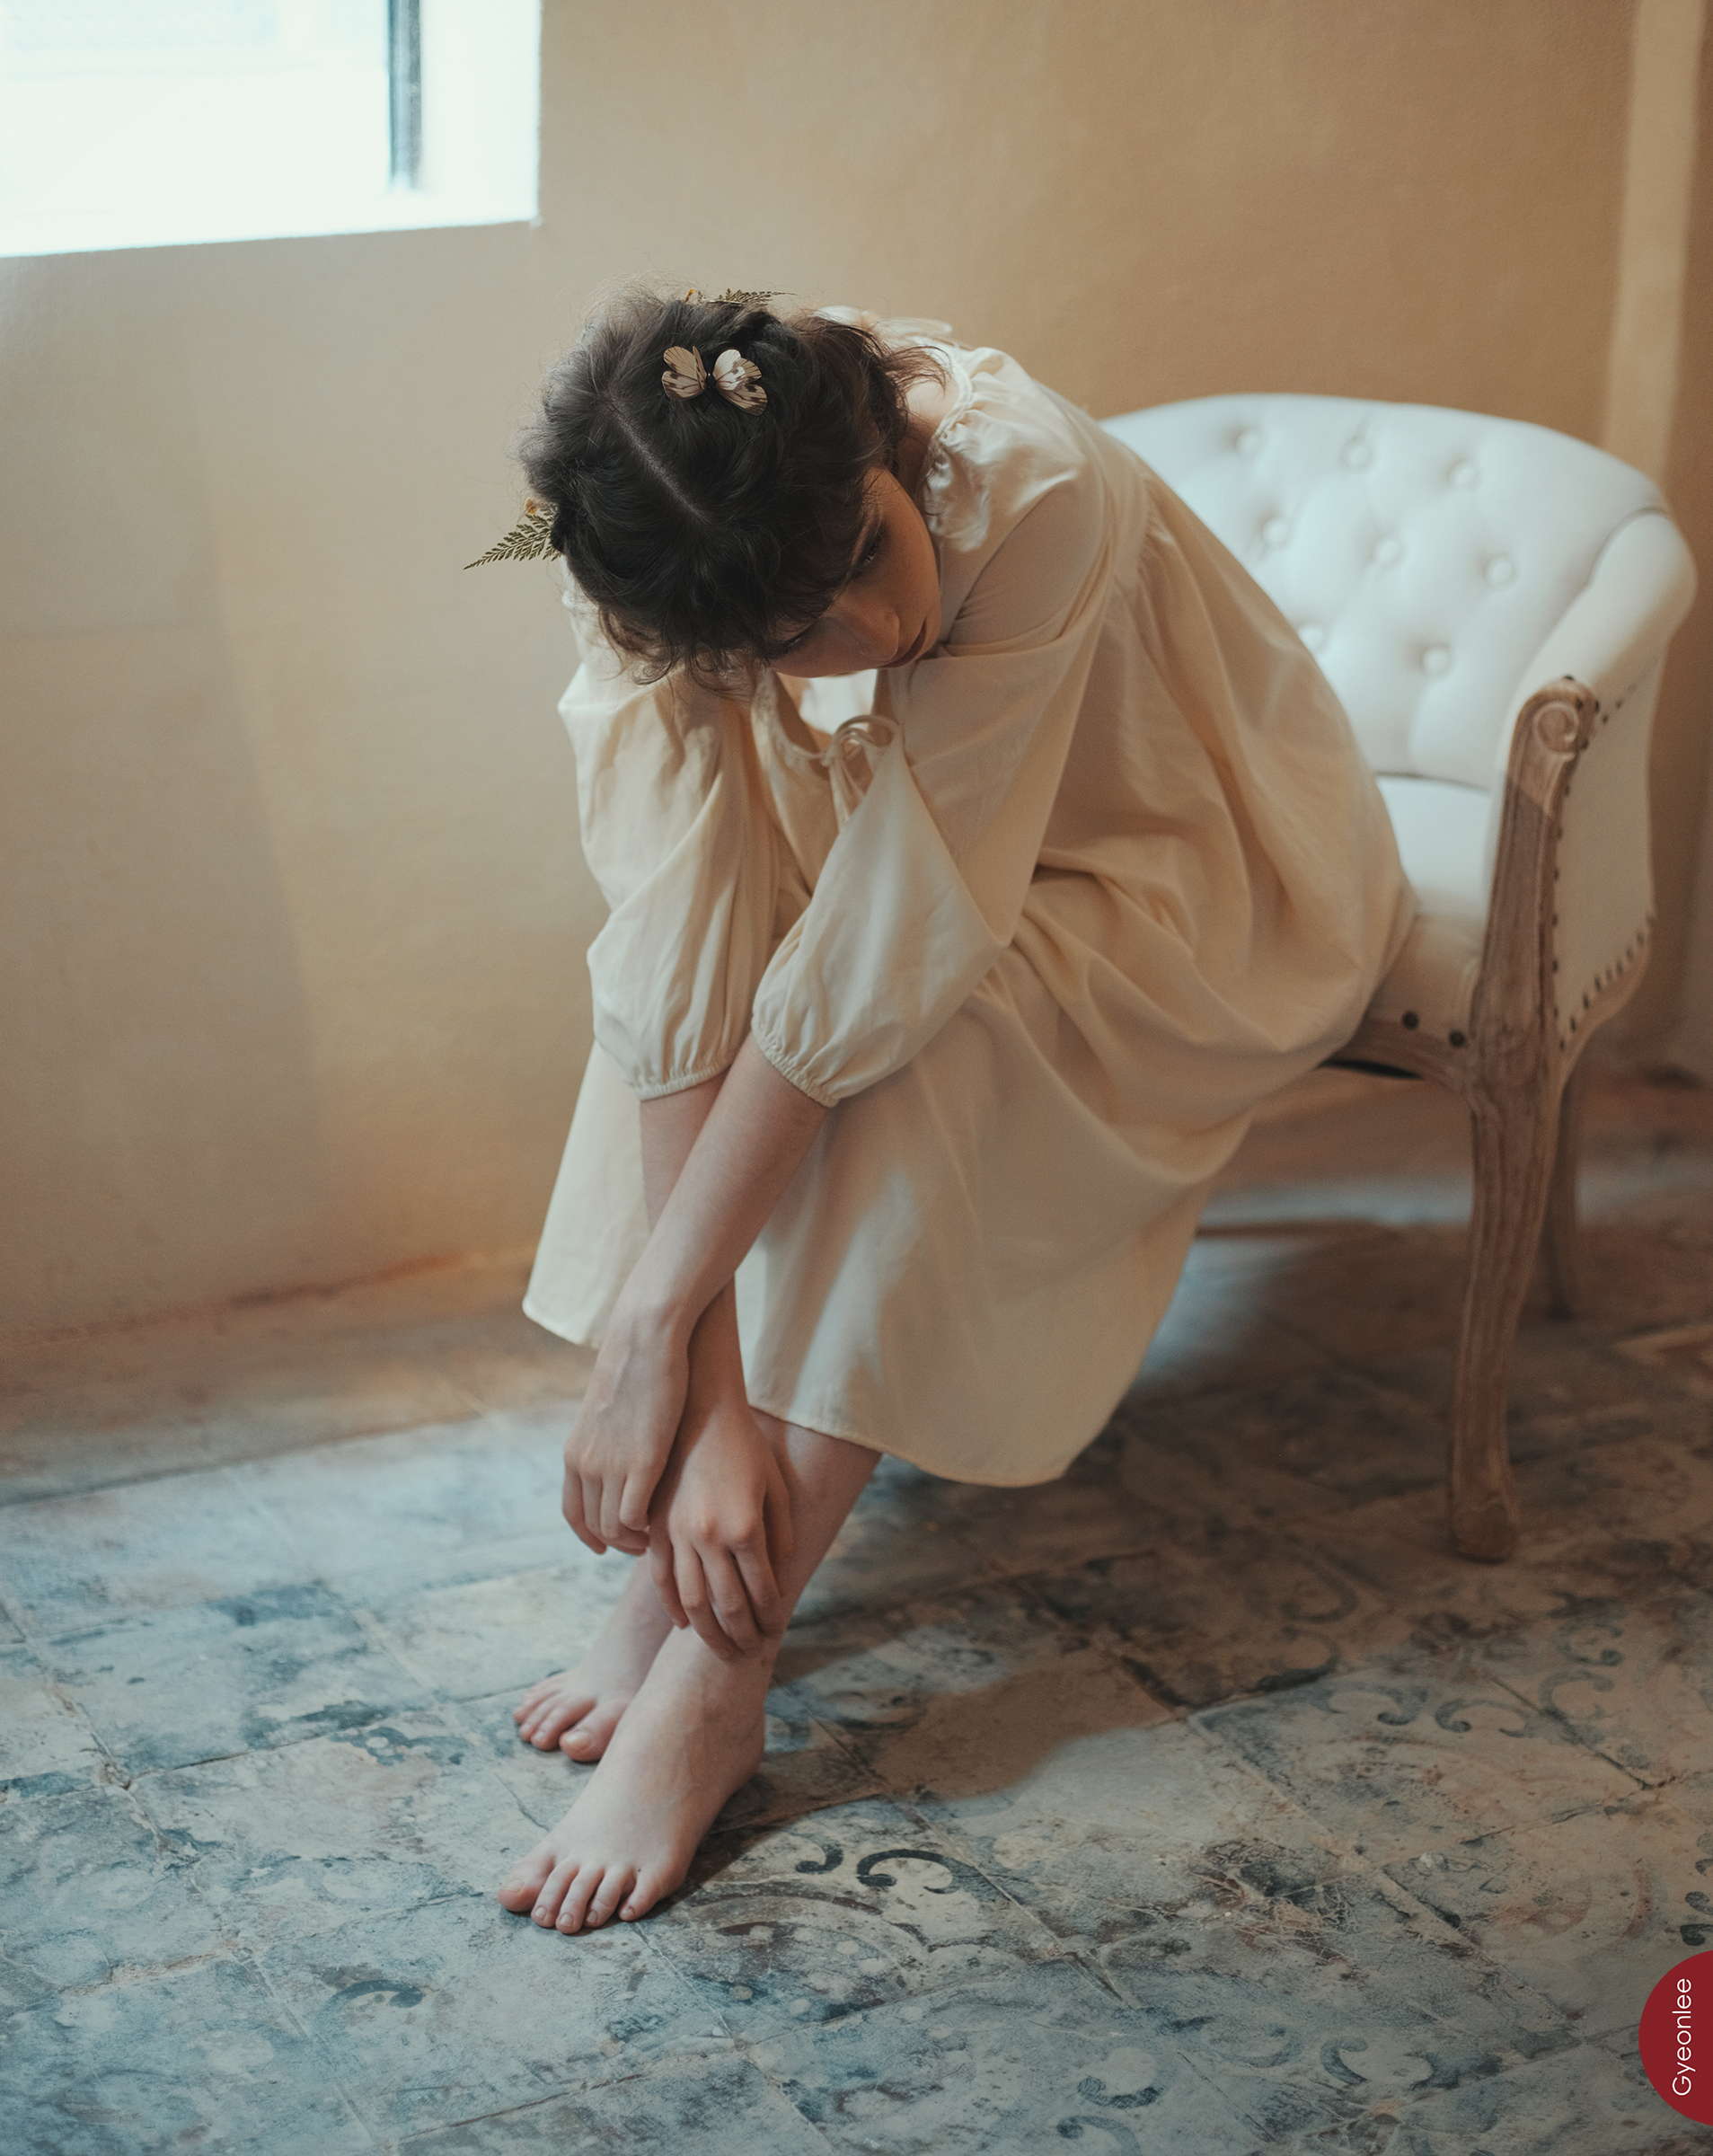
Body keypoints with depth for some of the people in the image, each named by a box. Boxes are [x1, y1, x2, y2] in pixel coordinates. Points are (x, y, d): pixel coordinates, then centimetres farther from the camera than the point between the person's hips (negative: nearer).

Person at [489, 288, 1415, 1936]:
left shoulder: (1037, 491, -38)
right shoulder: (654, 590, -25)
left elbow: (887, 951, -37)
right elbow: (675, 974, -30)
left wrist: (649, 1327, -34)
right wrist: (711, 1394, -36)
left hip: (1204, 879, -4)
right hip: (929, 840, 4)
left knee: (902, 1051, -32)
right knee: (711, 960, -26)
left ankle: (712, 1687, -25)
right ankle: (678, 1565, -17)